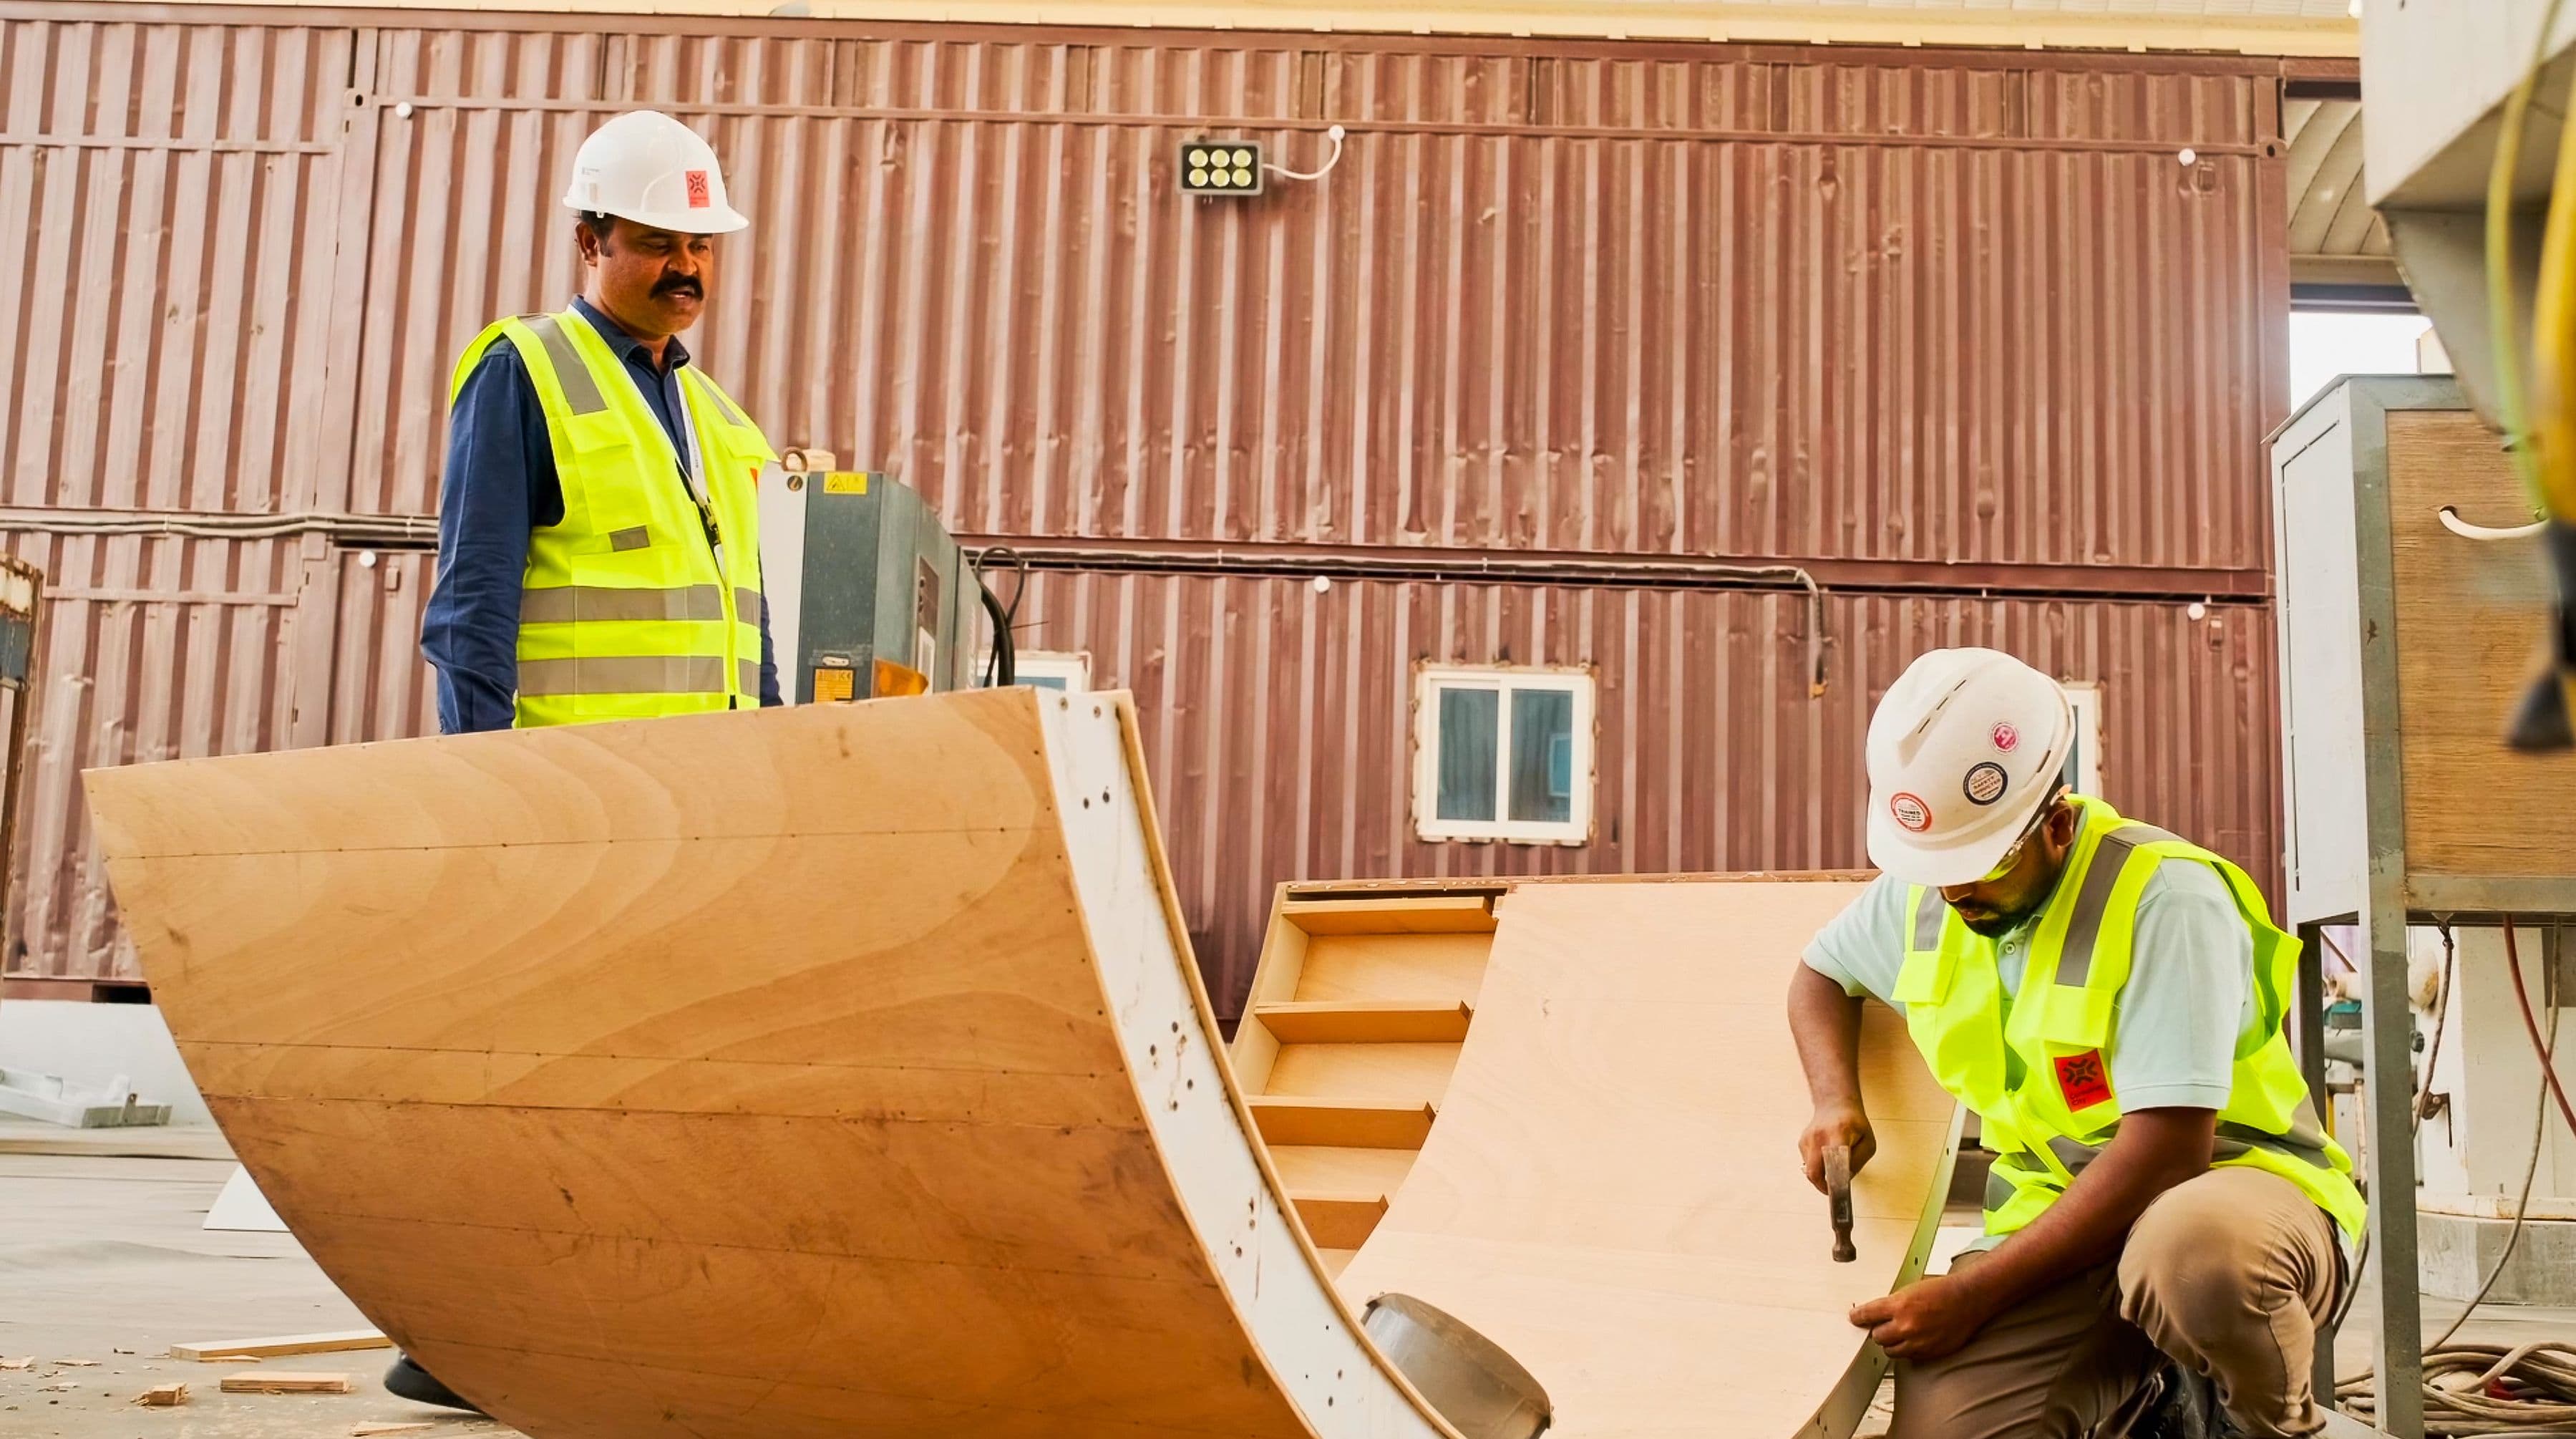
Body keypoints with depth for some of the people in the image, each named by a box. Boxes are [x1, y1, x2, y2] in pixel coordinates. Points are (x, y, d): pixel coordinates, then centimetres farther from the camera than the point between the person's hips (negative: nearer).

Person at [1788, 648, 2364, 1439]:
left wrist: (1975, 1291, -25)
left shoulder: (2164, 897, -21)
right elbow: (1820, 973, 23)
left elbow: (2169, 1147, -25)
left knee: (2191, 1250, -42)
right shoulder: (1919, 891, 0)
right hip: (2065, 1221, 5)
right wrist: (1836, 1103, 1)